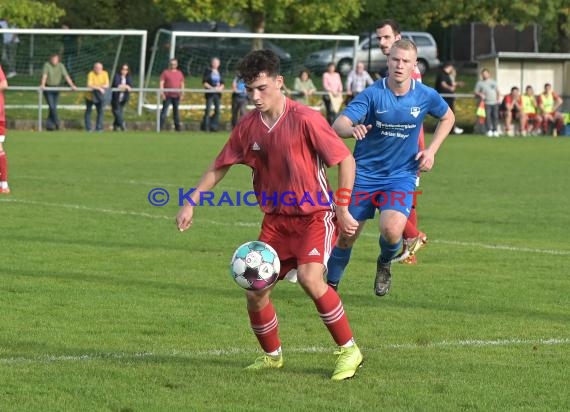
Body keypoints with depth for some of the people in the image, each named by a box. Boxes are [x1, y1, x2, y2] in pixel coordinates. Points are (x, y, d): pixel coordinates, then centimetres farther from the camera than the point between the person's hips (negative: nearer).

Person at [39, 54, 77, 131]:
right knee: (52, 106, -14)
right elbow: (44, 75, -26)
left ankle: (49, 125, 9)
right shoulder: (47, 65, -13)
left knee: (53, 107, 3)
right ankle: (56, 123, -8)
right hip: (48, 88, -4)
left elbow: (66, 76, -9)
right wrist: (42, 85, -42)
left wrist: (72, 85, -21)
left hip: (56, 88, 4)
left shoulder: (61, 66, -3)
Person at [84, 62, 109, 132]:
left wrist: (95, 86, -25)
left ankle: (98, 127, 3)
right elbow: (89, 85, -30)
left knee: (100, 111, -3)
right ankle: (88, 128, 14)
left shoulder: (104, 73, -8)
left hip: (99, 96, 3)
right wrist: (99, 88, -38)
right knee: (88, 111, 5)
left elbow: (107, 85, -13)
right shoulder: (91, 74, -20)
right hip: (90, 96, -3)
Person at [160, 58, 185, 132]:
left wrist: (182, 93, 6)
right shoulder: (165, 72, 2)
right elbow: (161, 83, -3)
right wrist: (161, 93, -13)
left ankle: (177, 126, 15)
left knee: (176, 111, 10)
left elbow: (182, 84, 16)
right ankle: (161, 126, -6)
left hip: (176, 95, 4)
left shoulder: (179, 73, 13)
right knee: (164, 110, -6)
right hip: (167, 95, -4)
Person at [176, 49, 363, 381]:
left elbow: (346, 160, -13)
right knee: (255, 292, -1)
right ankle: (272, 356, 24)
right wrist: (191, 203, 8)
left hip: (314, 216, -6)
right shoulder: (249, 127, 1)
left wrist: (342, 210, -14)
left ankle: (349, 350, -12)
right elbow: (219, 167, 14)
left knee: (310, 278, -28)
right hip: (276, 218, 6)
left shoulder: (305, 119, -17)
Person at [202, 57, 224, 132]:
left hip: (217, 93, 5)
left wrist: (220, 87, -5)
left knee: (217, 110, 2)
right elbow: (204, 82, -5)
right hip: (210, 93, -5)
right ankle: (205, 126, -4)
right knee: (208, 109, -8)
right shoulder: (208, 71, -1)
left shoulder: (219, 72, 14)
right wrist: (212, 88, -16)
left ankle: (214, 126, 7)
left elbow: (222, 83, 17)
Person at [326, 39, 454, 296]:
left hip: (401, 176, 0)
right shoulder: (372, 94, -14)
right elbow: (338, 125, -25)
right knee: (346, 235, 4)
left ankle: (385, 264, 11)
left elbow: (447, 118, 16)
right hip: (364, 174, 0)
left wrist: (431, 150, 3)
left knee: (392, 231, -24)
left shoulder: (426, 96, -7)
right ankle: (331, 285, 28)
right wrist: (352, 129, -49)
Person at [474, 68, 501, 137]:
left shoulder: (493, 81, 18)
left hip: (495, 102, 3)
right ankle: (489, 131, -8)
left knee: (495, 116, -1)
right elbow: (476, 92, 4)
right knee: (487, 116, -12)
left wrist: (499, 97, 7)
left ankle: (495, 131, 4)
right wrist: (480, 95, -17)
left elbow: (497, 91, 23)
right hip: (486, 103, -3)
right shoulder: (479, 83, 7)